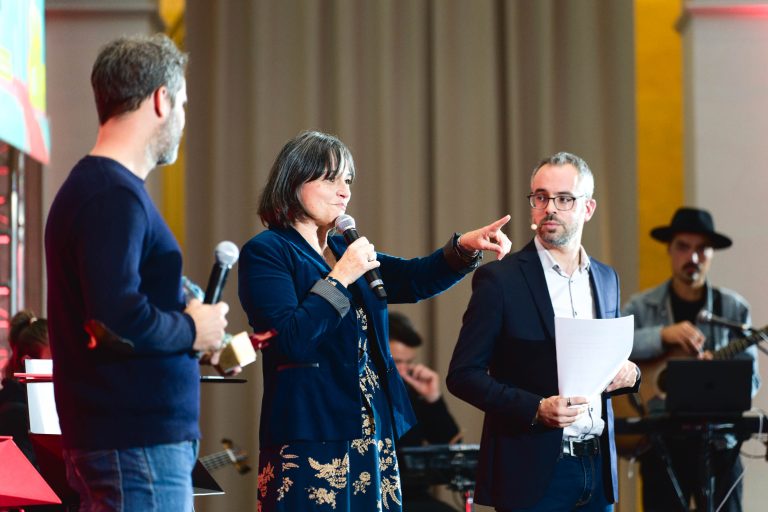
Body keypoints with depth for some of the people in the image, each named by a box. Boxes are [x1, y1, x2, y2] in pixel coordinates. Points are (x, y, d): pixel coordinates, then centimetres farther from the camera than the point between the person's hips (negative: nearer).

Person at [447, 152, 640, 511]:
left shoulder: (606, 279, 12)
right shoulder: (500, 279, -5)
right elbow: (463, 374, -8)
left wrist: (628, 374, 0)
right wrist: (535, 409, -19)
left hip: (597, 467, 5)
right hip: (533, 472, -5)